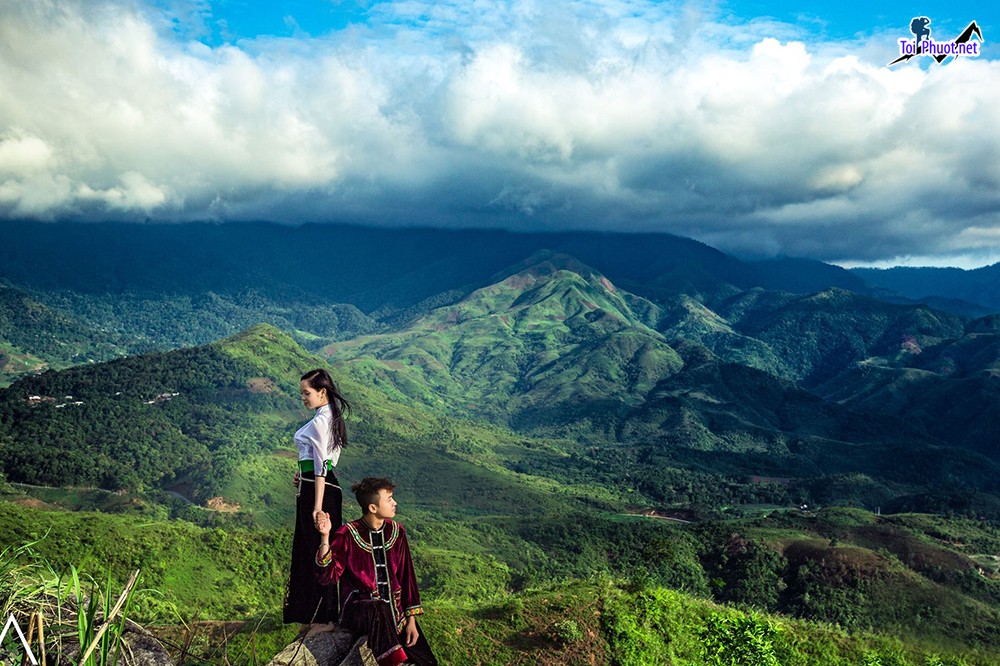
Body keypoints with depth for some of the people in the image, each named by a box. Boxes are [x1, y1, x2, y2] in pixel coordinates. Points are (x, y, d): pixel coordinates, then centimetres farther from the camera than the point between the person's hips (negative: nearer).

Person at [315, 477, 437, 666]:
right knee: (379, 609, -38)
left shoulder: (396, 532, 3)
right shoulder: (347, 534, -10)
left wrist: (411, 618, 1)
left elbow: (406, 576, 6)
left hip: (395, 608, 4)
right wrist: (325, 537, -29)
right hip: (358, 608, -4)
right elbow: (328, 576, -16)